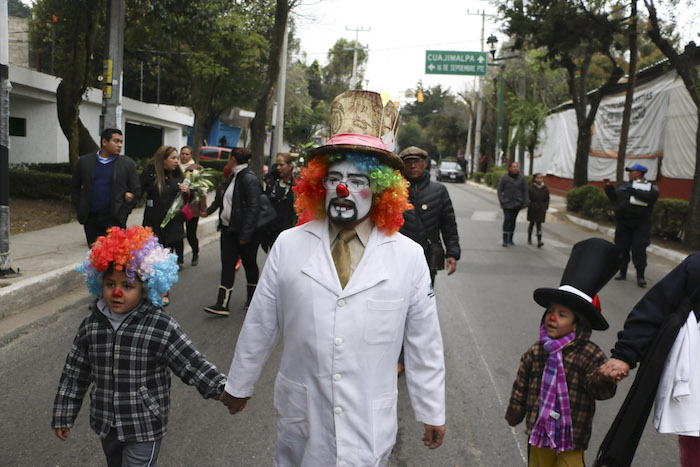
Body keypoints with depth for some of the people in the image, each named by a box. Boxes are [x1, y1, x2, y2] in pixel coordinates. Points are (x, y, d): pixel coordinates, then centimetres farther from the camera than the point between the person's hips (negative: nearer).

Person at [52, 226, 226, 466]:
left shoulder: (161, 327, -18)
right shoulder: (91, 324, -4)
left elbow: (193, 365, -17)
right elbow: (74, 373, 5)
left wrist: (223, 389, -27)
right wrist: (63, 416, 9)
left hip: (145, 428, -5)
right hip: (106, 424, 5)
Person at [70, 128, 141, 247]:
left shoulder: (127, 163, 2)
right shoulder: (84, 161, 7)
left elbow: (136, 191, 3)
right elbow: (74, 187, 15)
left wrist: (123, 212, -3)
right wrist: (80, 209, 6)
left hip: (115, 219, -2)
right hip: (91, 219, 2)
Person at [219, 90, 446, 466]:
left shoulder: (409, 257, -5)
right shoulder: (288, 246, -4)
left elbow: (424, 344, 0)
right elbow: (259, 326, 3)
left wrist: (432, 414, 5)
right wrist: (239, 386, 11)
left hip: (370, 424, -1)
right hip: (301, 419, 1)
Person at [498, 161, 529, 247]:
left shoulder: (522, 178, -2)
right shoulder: (504, 177, -7)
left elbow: (525, 191, 2)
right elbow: (500, 189, -1)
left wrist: (526, 202, -4)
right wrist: (501, 200, -8)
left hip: (517, 203, 2)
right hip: (507, 202, -2)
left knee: (513, 220, 10)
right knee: (507, 220, -11)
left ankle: (510, 239, 22)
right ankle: (505, 240, -9)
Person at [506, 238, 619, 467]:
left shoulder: (590, 354, -13)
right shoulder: (536, 352, -4)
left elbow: (603, 391, -15)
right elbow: (522, 386, 7)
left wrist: (603, 379, -37)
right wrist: (515, 414, 15)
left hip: (572, 437, -3)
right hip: (538, 429, 3)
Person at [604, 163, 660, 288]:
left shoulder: (650, 186, 2)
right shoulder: (624, 186, 16)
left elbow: (652, 196, -17)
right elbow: (615, 198, 14)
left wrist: (635, 192, -21)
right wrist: (609, 188, 0)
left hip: (641, 224, -4)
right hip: (623, 222, 4)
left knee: (639, 249, -8)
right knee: (621, 248, 5)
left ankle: (640, 276, 0)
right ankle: (623, 272, 19)